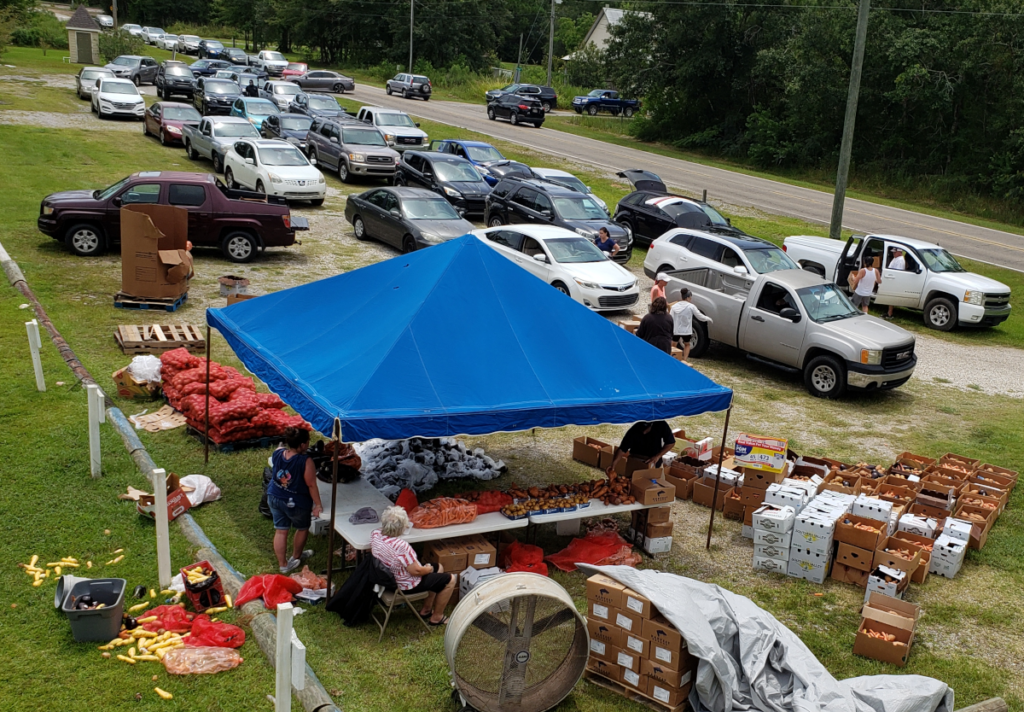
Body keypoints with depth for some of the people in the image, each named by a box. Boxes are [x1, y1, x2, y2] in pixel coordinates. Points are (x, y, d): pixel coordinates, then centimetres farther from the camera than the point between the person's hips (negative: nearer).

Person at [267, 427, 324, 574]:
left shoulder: (277, 453, -14)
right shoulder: (305, 461, -30)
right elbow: (311, 485, -21)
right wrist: (317, 504, -11)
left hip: (274, 497, 5)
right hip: (296, 503, -5)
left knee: (280, 531, 17)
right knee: (302, 528, 23)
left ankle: (283, 564, 29)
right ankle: (295, 557, 43)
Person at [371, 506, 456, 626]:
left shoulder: (375, 534, -13)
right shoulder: (401, 546, -37)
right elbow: (415, 571, -28)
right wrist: (429, 568, -8)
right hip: (406, 585, -9)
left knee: (439, 567, 25)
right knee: (450, 580, 5)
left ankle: (426, 609, 35)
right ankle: (437, 617, 21)